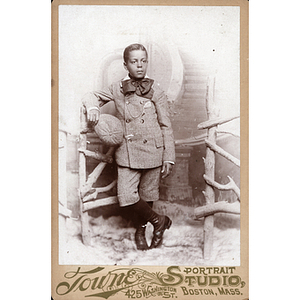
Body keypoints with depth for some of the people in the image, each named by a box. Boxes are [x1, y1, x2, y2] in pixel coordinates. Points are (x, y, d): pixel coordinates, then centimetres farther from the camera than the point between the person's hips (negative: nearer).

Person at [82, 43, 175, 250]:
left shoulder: (156, 91, -1)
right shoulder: (117, 89, 4)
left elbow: (166, 126, 1)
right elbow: (93, 96, 17)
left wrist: (169, 158, -1)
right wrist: (93, 108, -8)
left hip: (152, 151, -1)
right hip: (127, 153, 1)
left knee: (148, 195, 10)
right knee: (127, 197, -7)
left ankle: (141, 228, 35)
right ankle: (158, 221, 16)